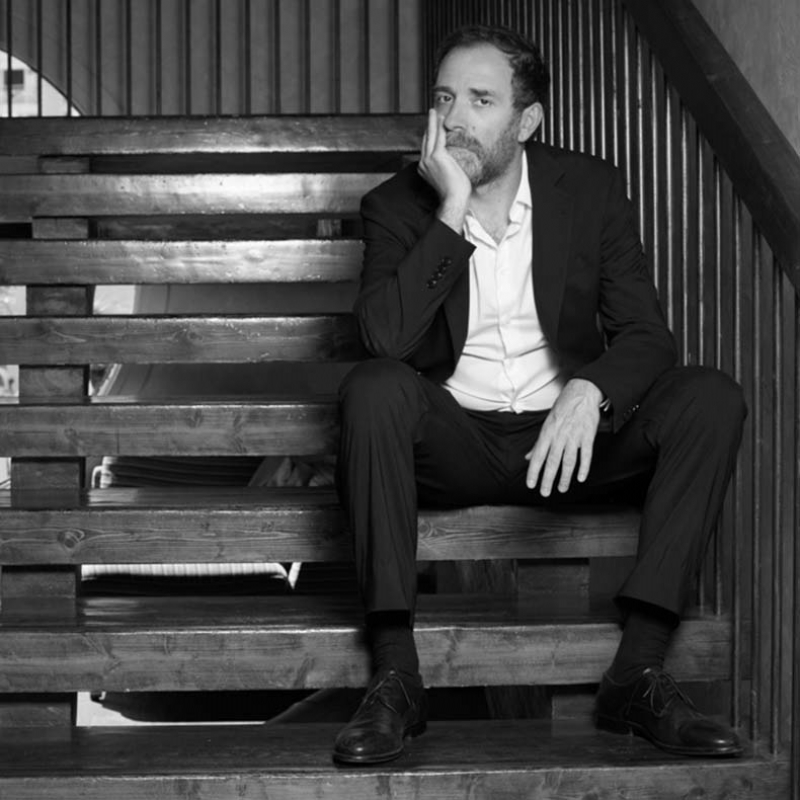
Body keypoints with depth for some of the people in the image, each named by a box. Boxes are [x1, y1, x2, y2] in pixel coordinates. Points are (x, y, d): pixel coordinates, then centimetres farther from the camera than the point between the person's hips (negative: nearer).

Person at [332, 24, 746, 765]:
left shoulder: (591, 189, 1)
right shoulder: (397, 206, -2)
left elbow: (645, 334, -6)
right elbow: (384, 339, -18)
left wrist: (589, 391, -27)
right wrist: (452, 213, -21)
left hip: (567, 434, 2)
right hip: (453, 443, -1)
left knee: (710, 398, -22)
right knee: (373, 387, -32)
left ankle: (638, 672, -25)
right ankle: (394, 675, -29)